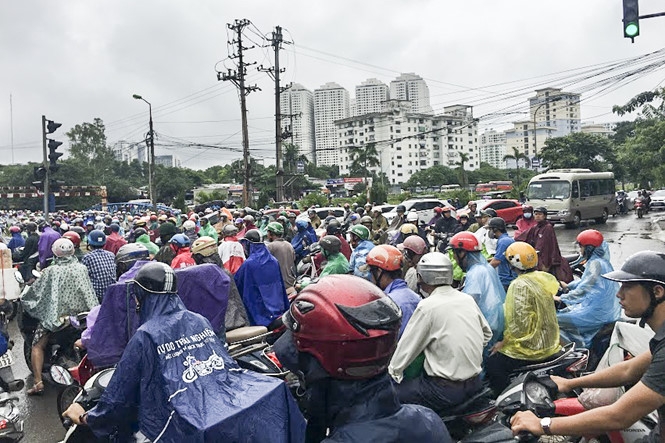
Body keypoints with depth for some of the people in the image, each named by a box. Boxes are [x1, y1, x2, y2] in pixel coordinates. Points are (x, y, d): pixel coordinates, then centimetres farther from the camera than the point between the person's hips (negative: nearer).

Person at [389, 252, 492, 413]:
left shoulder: (427, 306, -16)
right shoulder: (468, 299, 3)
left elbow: (407, 345, -9)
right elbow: (487, 333, 16)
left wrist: (393, 371, 4)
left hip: (446, 390, -7)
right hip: (475, 383, 8)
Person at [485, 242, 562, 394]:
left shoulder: (520, 285, -22)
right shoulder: (543, 278, 4)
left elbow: (520, 323, -25)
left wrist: (503, 343, -13)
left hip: (532, 348, -9)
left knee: (491, 365, 0)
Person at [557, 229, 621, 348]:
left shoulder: (596, 263, -16)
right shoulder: (602, 261, 14)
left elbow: (584, 289, -21)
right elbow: (586, 280, 26)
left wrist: (562, 298, -16)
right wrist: (568, 286, 23)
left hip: (596, 313, -11)